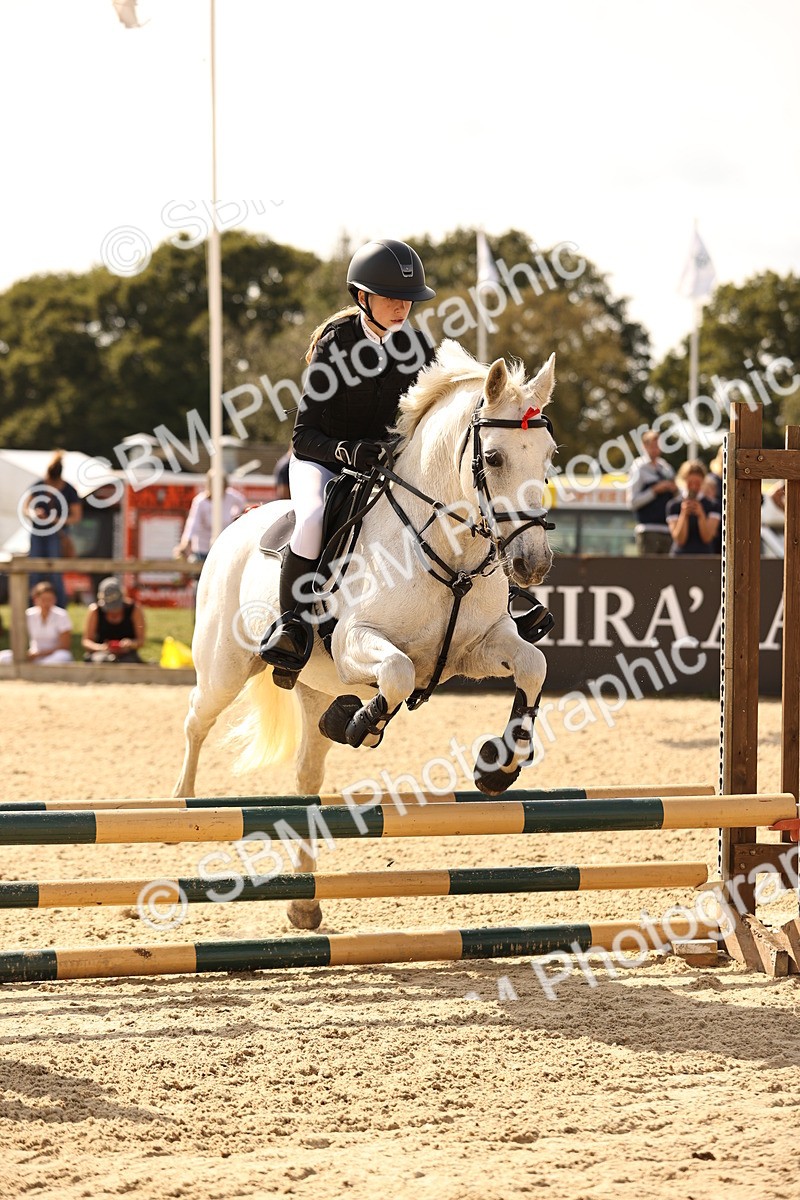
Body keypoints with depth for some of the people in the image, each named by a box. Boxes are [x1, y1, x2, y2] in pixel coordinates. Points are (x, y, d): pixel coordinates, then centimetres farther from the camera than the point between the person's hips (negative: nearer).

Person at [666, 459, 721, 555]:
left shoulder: (712, 505, 4)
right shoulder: (673, 505, 2)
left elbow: (707, 537, -3)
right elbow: (679, 540, -4)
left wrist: (701, 514, -15)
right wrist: (684, 514, -14)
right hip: (680, 555, -1)